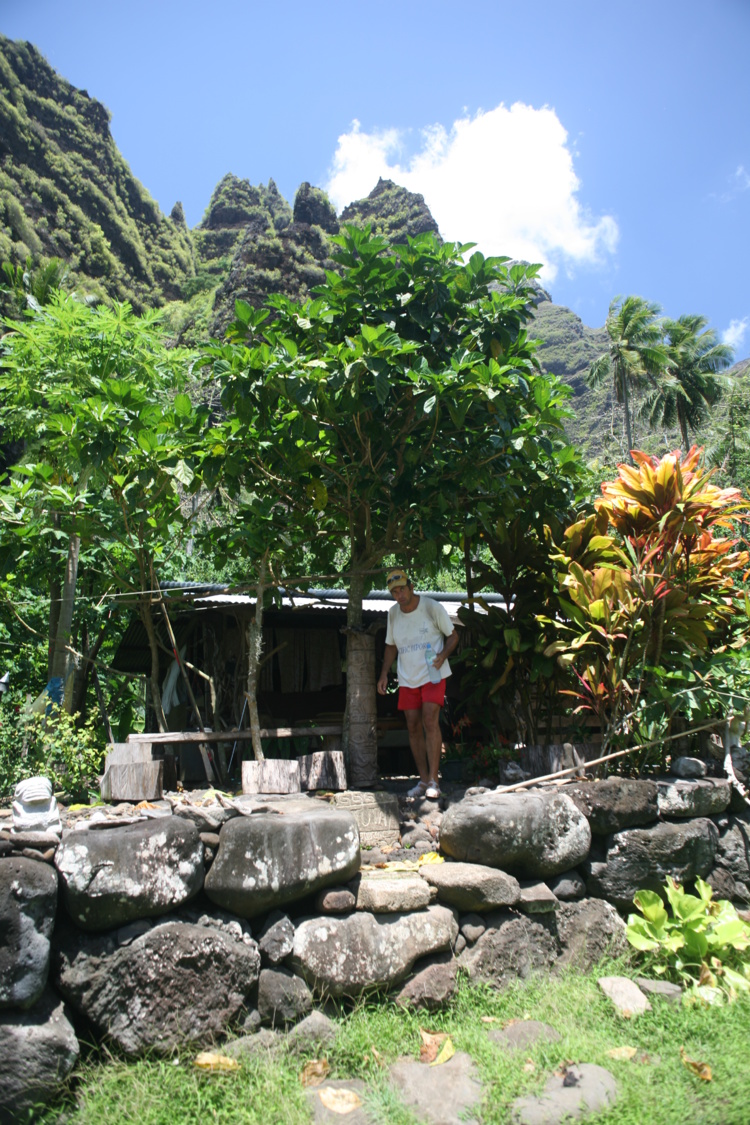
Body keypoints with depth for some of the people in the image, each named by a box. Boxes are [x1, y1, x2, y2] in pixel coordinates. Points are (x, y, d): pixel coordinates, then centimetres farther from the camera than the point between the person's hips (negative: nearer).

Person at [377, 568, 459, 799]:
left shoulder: (432, 607, -8)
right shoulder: (393, 613, 5)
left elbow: (453, 635, 0)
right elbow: (391, 646, 16)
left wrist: (443, 655, -18)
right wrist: (384, 674, 7)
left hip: (433, 674, -4)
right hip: (407, 678, 5)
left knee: (430, 721, -16)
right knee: (413, 726, 3)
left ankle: (433, 781, -11)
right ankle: (423, 780, 12)